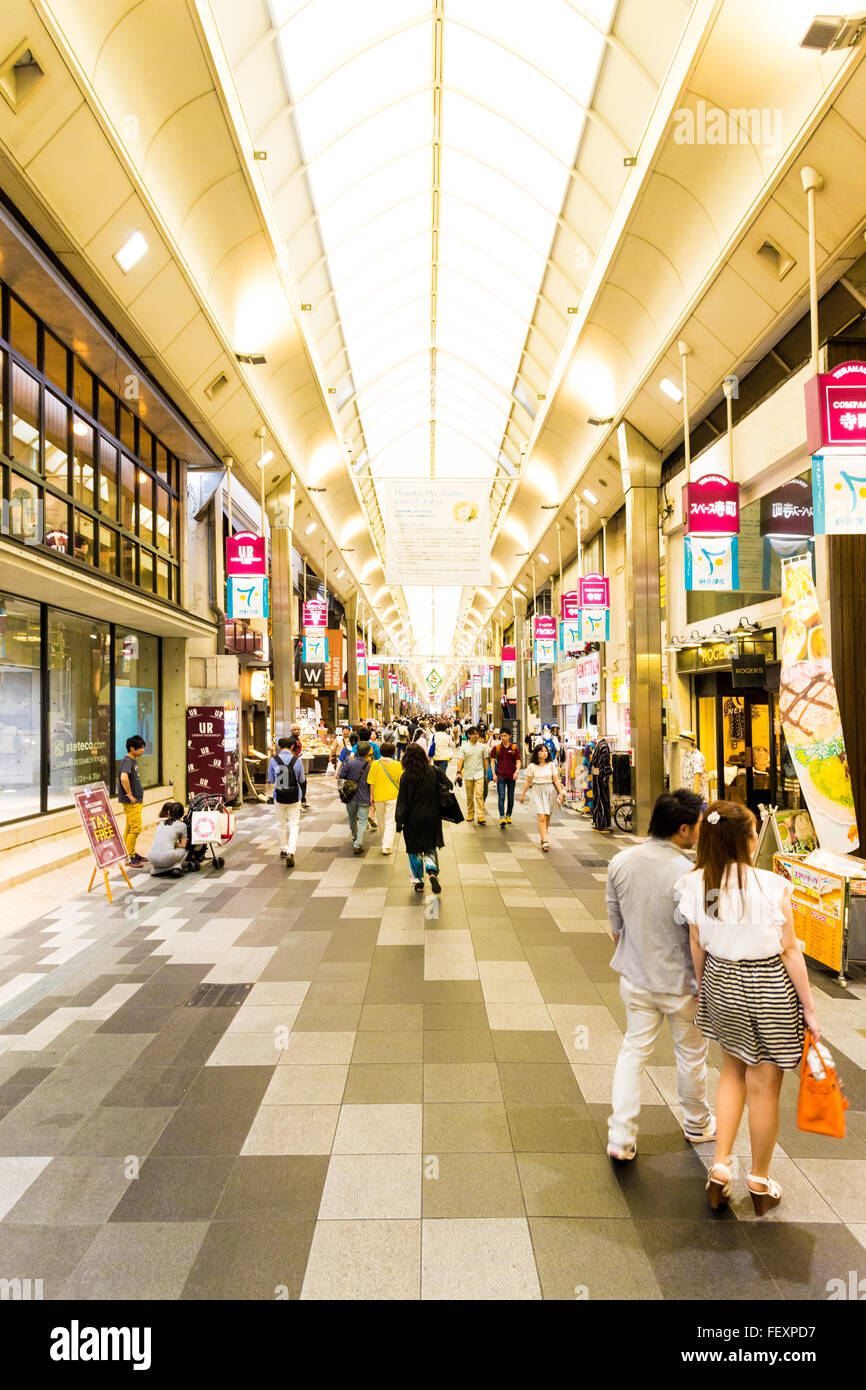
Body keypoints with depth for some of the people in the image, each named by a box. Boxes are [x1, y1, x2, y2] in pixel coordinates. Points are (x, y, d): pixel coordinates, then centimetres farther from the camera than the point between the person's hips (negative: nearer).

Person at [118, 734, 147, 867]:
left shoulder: (133, 761, 13)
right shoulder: (127, 761, -17)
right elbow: (124, 778, -34)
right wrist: (130, 795, -24)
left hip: (136, 800, 10)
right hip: (131, 802, -10)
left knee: (129, 828, 16)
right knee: (136, 828, -7)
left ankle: (132, 853, 25)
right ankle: (129, 858, -1)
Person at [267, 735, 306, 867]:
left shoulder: (273, 760, -8)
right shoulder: (297, 760, -9)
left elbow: (271, 781, 2)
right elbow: (302, 780, 0)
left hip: (279, 797, 1)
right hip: (294, 798, -1)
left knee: (281, 824, 20)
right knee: (294, 825, 3)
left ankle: (283, 849, 33)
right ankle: (291, 852, -13)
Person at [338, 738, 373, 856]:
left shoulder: (350, 762, -12)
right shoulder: (370, 767, -11)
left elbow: (341, 776, -7)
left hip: (350, 797, 2)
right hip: (364, 798, -2)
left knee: (352, 819, 21)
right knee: (363, 821, 4)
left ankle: (355, 838, 42)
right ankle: (358, 845, -7)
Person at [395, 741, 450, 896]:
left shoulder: (406, 777, -13)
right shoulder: (434, 771, -8)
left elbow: (402, 802, -11)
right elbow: (448, 786, -4)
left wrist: (399, 821, -4)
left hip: (413, 819, -2)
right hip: (432, 818, 2)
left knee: (414, 850, 14)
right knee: (430, 847, 17)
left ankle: (418, 882, 19)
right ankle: (432, 870, -8)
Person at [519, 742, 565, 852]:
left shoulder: (551, 764, 2)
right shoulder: (532, 766, -1)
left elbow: (556, 780, 3)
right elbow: (528, 782, 6)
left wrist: (561, 793, -4)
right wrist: (523, 794, 8)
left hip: (550, 791, 2)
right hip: (538, 791, -2)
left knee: (548, 816, 8)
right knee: (541, 817, -11)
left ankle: (544, 837, 28)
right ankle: (544, 842, -13)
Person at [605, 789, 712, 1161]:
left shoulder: (620, 862, -10)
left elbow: (615, 925, 1)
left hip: (635, 978, 3)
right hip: (681, 982, -3)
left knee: (633, 1050, 15)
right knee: (691, 1053, 20)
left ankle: (621, 1136, 16)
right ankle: (698, 1124, 43)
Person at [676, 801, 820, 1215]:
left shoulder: (695, 885, -11)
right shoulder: (772, 886, -21)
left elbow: (697, 947, -1)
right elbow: (789, 952, -12)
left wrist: (703, 990, 15)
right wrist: (809, 1009, 0)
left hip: (721, 980, 3)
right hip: (770, 985, -3)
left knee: (733, 1071, 25)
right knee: (763, 1085, 13)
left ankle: (720, 1167, 27)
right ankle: (760, 1184, 33)